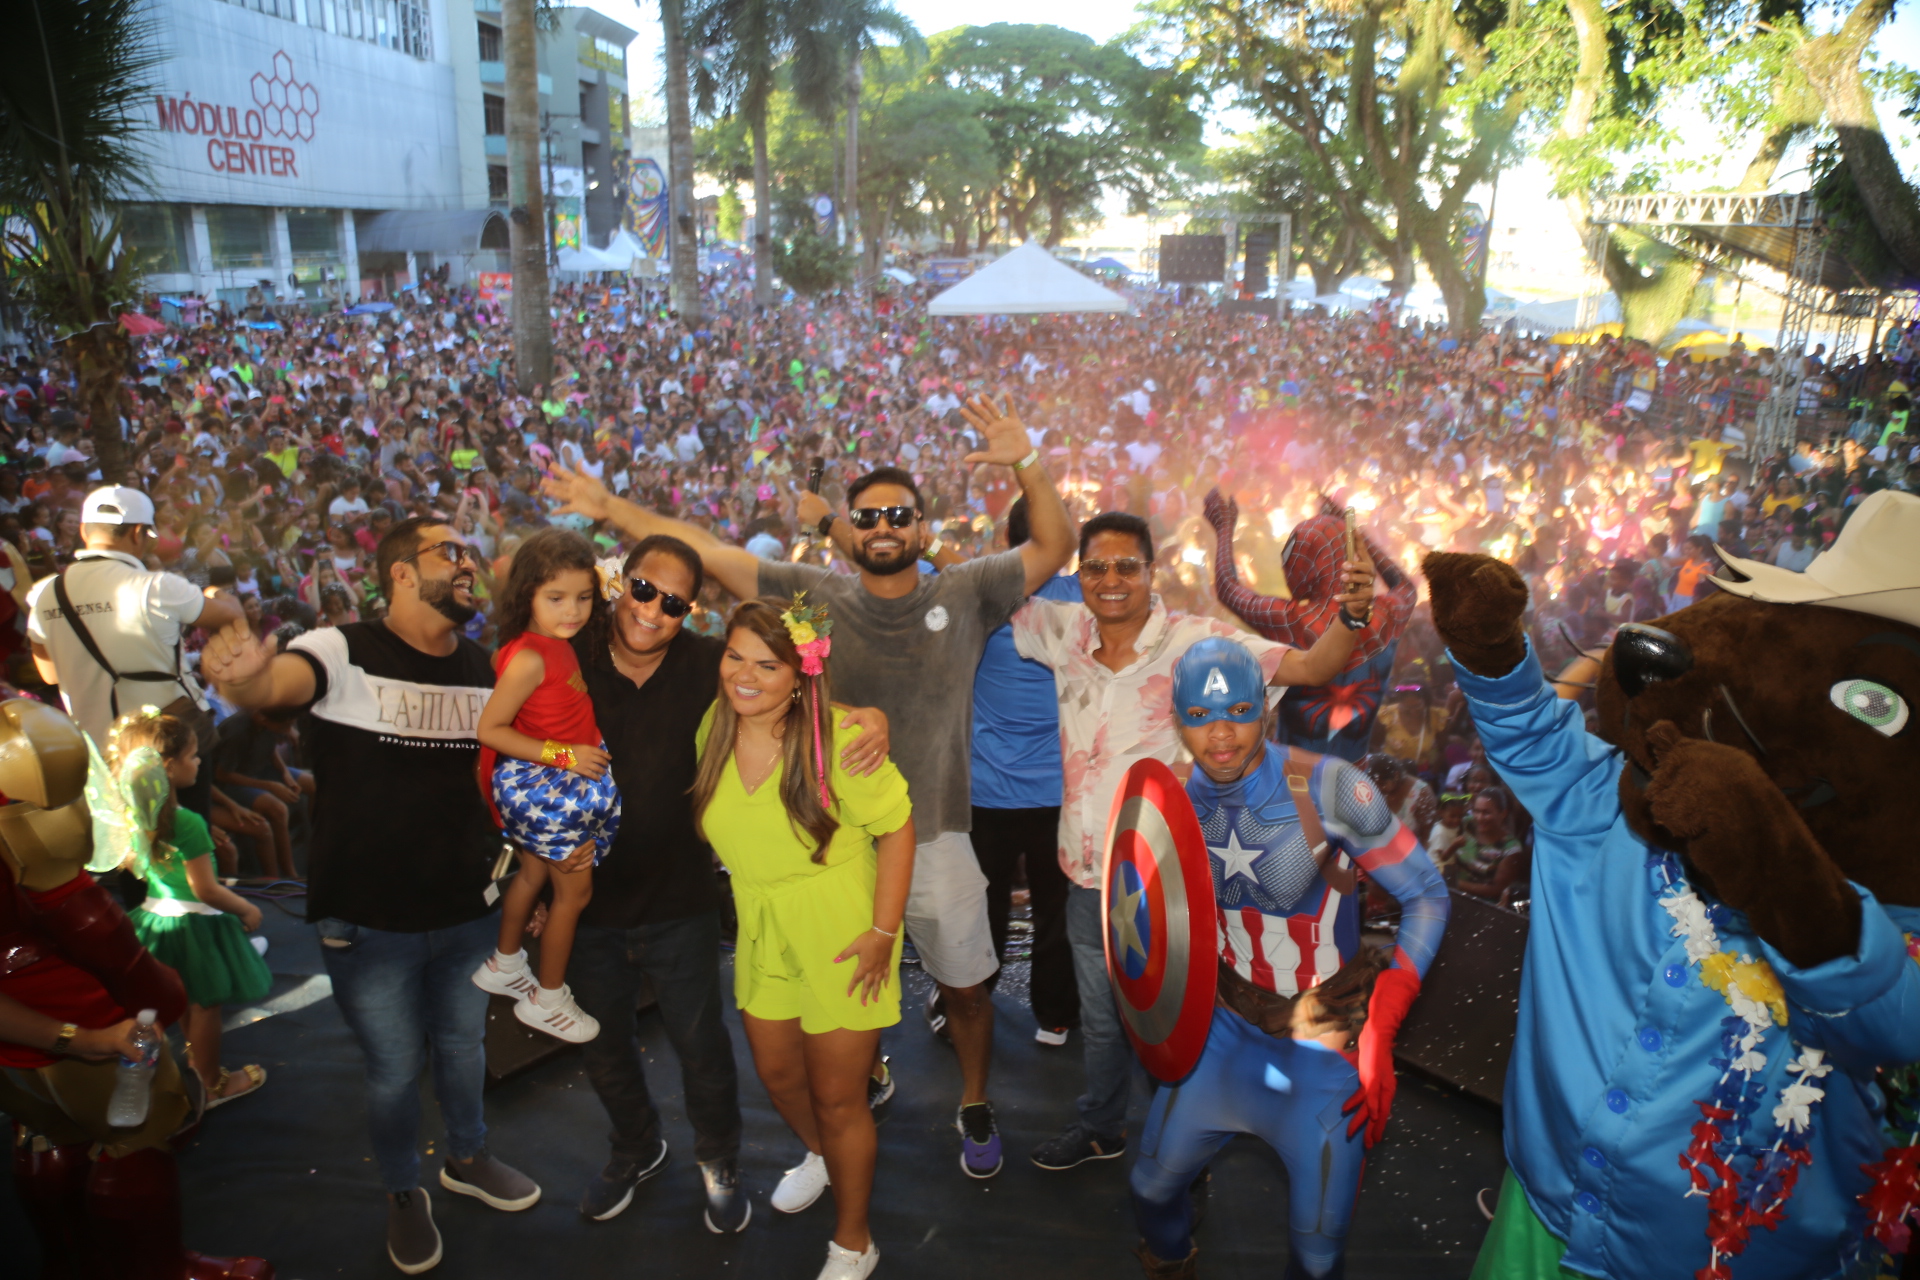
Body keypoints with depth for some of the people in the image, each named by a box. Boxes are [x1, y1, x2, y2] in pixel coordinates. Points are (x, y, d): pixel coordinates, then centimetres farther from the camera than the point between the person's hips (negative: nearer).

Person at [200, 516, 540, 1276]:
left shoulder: (484, 670, 0)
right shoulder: (345, 652, -16)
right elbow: (273, 684, -36)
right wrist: (242, 674, -59)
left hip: (467, 913, 5)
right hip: (368, 921, -4)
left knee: (463, 1045, 23)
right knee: (394, 1071, 12)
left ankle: (467, 1158, 50)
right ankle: (403, 1193, 40)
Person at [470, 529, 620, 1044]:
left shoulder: (557, 644, -1)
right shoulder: (529, 658, -26)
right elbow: (490, 730, -25)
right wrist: (564, 755, -25)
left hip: (545, 783, 8)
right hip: (547, 788, -8)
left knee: (534, 873, 25)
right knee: (575, 889, 6)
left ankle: (505, 965, 47)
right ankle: (548, 999, 23)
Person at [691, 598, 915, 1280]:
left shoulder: (837, 738, -25)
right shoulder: (714, 727, -7)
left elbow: (896, 827, -17)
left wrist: (884, 932, -17)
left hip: (839, 937, -6)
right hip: (760, 934, 6)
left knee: (838, 1098, 7)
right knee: (776, 1072, 25)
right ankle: (819, 1155, 58)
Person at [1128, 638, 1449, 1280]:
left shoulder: (1327, 787, -23)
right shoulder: (1181, 795, -9)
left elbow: (1425, 895, -15)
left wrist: (1381, 1028, -20)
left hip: (1326, 1043, -4)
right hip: (1227, 1026, 4)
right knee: (1153, 1186, 15)